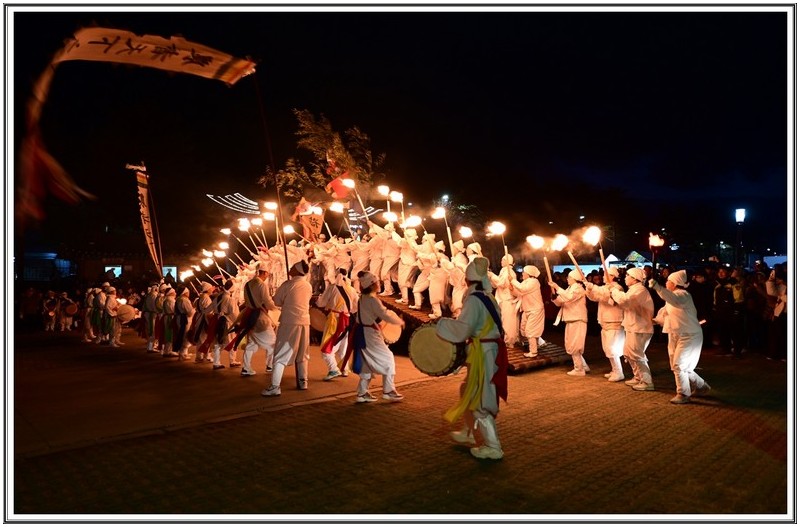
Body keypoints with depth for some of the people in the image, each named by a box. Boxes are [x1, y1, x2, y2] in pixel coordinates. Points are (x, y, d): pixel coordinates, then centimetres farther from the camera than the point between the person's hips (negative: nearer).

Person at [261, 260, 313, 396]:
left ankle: (275, 386, -8)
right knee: (302, 354, 18)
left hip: (289, 322, -5)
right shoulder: (308, 286, 7)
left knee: (280, 355, -3)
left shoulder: (288, 284, -9)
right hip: (304, 321, 6)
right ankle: (303, 382, 23)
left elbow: (277, 302, 0)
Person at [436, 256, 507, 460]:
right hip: (491, 350, 10)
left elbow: (463, 328, -25)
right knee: (469, 392, 23)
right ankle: (468, 433, 37)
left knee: (479, 401, 0)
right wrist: (467, 337, 15)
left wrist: (441, 324, -11)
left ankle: (493, 447, 7)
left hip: (482, 355, -10)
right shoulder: (489, 298, 10)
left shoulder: (474, 299, -18)